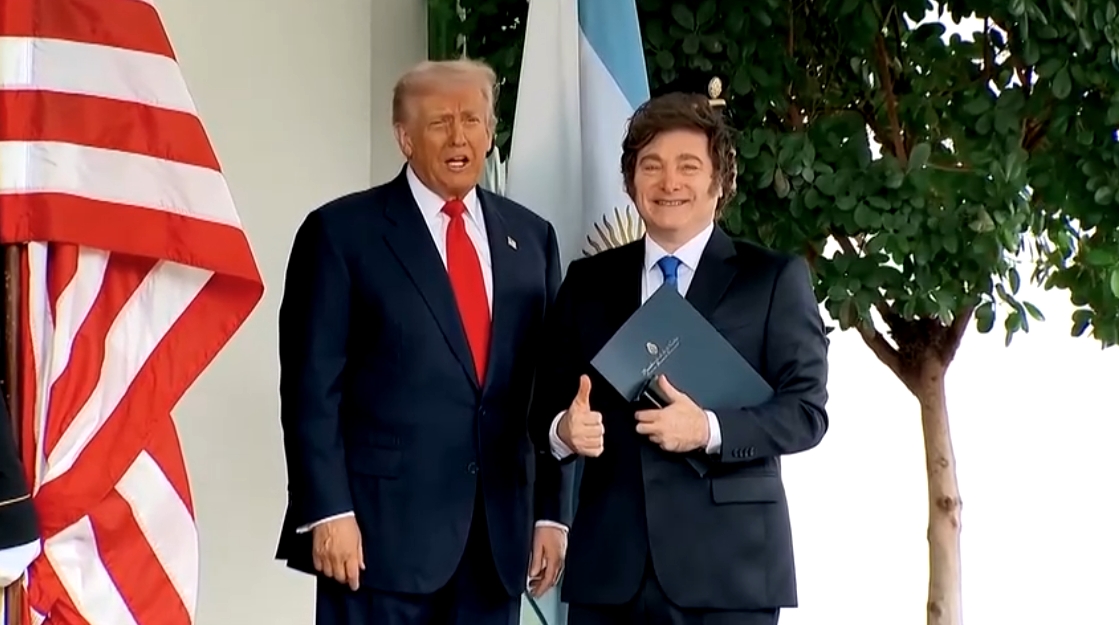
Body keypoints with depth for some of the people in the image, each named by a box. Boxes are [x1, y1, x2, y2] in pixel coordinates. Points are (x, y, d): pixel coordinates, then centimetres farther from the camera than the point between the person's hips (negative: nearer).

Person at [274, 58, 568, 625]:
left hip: (499, 532, 5)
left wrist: (550, 512, 7)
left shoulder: (530, 238, 13)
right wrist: (327, 511, -12)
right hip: (383, 526, -5)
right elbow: (312, 385, -5)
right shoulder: (343, 232, -1)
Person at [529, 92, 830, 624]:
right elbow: (547, 404, 14)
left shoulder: (774, 279, 4)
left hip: (728, 563, -3)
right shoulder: (588, 281, 14)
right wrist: (565, 429, -10)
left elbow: (806, 411, -3)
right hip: (610, 562, 3)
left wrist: (710, 429, -19)